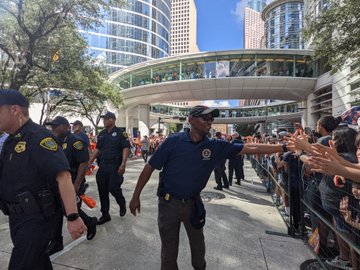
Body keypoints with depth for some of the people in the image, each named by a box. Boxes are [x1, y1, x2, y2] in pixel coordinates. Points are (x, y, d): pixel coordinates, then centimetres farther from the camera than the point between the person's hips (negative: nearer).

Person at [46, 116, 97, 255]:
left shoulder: (75, 141, -17)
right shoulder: (56, 142, 9)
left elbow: (84, 163, -22)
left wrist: (77, 185, -24)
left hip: (72, 183, -8)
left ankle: (91, 223, 32)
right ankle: (56, 242, 27)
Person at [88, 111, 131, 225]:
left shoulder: (120, 132, -6)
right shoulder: (101, 134, 13)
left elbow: (126, 148, -12)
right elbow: (97, 149, 17)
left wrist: (123, 164, -22)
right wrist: (89, 162, 10)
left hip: (115, 166, -6)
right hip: (102, 166, 6)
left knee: (113, 188, -6)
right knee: (102, 191, 9)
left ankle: (122, 204, 27)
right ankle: (105, 215, 24)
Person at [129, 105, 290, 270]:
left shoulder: (215, 146, -8)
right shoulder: (174, 141, -17)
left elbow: (251, 148, -7)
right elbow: (149, 167, -10)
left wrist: (284, 147, -8)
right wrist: (136, 196, -7)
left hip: (193, 203, 3)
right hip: (169, 202, -3)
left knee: (198, 245, 25)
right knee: (169, 251, 13)